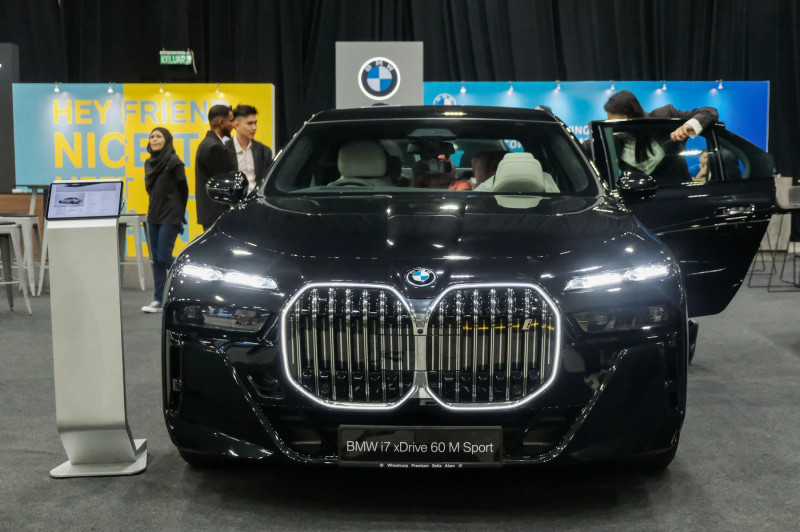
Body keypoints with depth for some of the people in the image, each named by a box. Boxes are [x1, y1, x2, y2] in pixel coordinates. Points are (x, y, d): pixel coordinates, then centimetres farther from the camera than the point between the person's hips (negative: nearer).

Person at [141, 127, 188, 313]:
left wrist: (178, 213, 3)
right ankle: (158, 300, 8)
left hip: (170, 217, -7)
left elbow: (183, 190, -4)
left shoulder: (174, 162, -10)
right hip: (154, 215, 7)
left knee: (164, 257, -9)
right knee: (156, 259, 5)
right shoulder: (149, 163, 10)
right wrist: (156, 207, 13)